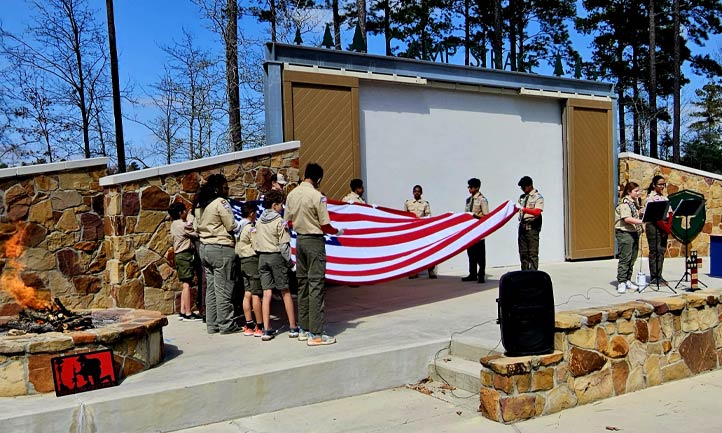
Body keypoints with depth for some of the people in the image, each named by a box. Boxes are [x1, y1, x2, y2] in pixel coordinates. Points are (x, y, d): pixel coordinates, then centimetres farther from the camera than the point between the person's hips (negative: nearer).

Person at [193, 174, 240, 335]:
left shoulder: (199, 205, 13)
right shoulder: (221, 202, -12)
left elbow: (196, 227, 19)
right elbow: (231, 227, -11)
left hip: (204, 248, 8)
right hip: (221, 248, -8)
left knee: (211, 288, 11)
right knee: (223, 289, -3)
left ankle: (212, 325, 15)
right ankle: (226, 325, 2)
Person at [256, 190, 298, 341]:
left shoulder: (259, 221, 10)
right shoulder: (279, 221, -10)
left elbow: (256, 242, 10)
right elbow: (284, 245, -12)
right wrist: (289, 261, -4)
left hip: (262, 257, 5)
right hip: (276, 256, -5)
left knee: (266, 293, 4)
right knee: (285, 292, 3)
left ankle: (266, 330, 1)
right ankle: (293, 327, 8)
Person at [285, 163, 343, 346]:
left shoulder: (292, 194, 5)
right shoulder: (317, 196, -15)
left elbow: (287, 221, 11)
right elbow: (325, 226, -14)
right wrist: (338, 231, 5)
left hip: (299, 240, 7)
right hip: (314, 241, -7)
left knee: (303, 284, 13)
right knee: (316, 286, -5)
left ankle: (303, 329, 20)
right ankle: (315, 334, -4)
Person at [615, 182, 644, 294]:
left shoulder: (634, 202, 16)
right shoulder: (624, 203, -12)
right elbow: (627, 219, -24)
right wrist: (642, 221, -28)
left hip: (634, 233, 9)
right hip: (624, 233, -9)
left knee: (632, 259, 10)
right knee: (625, 259, -8)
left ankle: (628, 281, 18)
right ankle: (621, 282, -5)